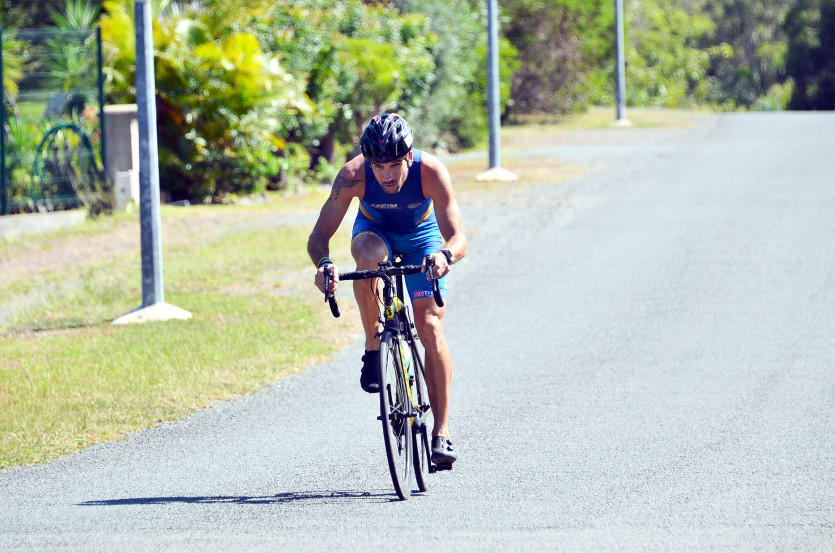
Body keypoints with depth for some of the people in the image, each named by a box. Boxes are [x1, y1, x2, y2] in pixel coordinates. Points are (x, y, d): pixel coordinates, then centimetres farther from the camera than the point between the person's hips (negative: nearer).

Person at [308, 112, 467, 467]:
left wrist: (445, 255, -61)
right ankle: (373, 348, -17)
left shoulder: (431, 172, -35)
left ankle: (442, 431, -8)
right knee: (369, 256, -38)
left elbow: (457, 237, -38)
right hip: (375, 230, 0)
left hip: (421, 236, 0)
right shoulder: (353, 175, -34)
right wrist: (323, 264, -55)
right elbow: (319, 235, -34)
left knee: (430, 328, -14)